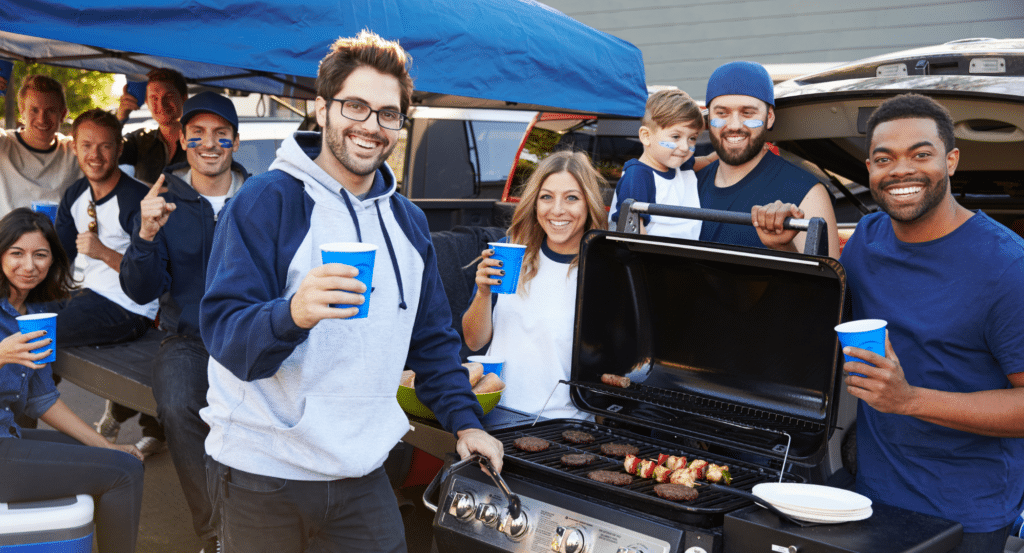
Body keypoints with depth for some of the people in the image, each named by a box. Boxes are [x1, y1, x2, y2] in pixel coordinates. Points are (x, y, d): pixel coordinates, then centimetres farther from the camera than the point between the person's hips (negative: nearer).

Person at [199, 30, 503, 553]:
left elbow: (433, 338, 18)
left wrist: (464, 421, 9)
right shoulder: (266, 200, -9)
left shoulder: (407, 221, 9)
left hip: (362, 471, 4)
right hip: (262, 471, -4)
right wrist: (293, 314, -36)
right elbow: (223, 330, -17)